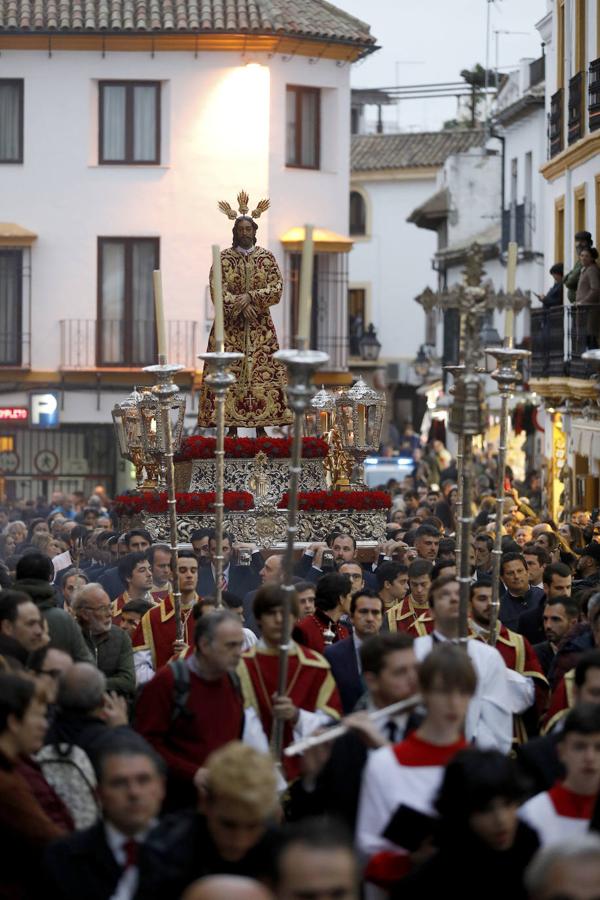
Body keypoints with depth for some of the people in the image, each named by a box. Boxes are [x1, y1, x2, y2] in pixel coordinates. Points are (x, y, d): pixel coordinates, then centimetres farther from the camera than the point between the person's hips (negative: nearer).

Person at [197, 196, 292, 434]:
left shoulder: (267, 257, 5)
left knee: (261, 372, -3)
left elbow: (276, 288, -3)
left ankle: (261, 425, 1)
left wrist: (250, 297, -16)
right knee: (229, 374, -6)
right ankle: (231, 428, -2)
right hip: (230, 325, -1)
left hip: (260, 326, 1)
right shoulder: (223, 258, 1)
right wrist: (240, 305, -18)